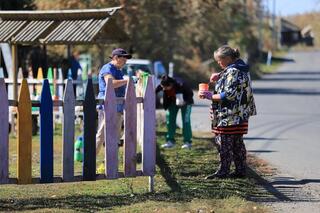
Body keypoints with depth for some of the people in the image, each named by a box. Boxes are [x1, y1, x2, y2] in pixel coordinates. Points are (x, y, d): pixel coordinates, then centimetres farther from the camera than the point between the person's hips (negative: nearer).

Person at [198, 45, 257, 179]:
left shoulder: (233, 72, -17)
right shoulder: (240, 68, 13)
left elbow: (229, 95, -22)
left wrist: (210, 96, -16)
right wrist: (219, 76, 12)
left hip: (230, 116, -10)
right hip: (240, 114, 10)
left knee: (224, 143, -6)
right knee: (237, 143, 14)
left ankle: (223, 171, -4)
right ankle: (241, 170, 17)